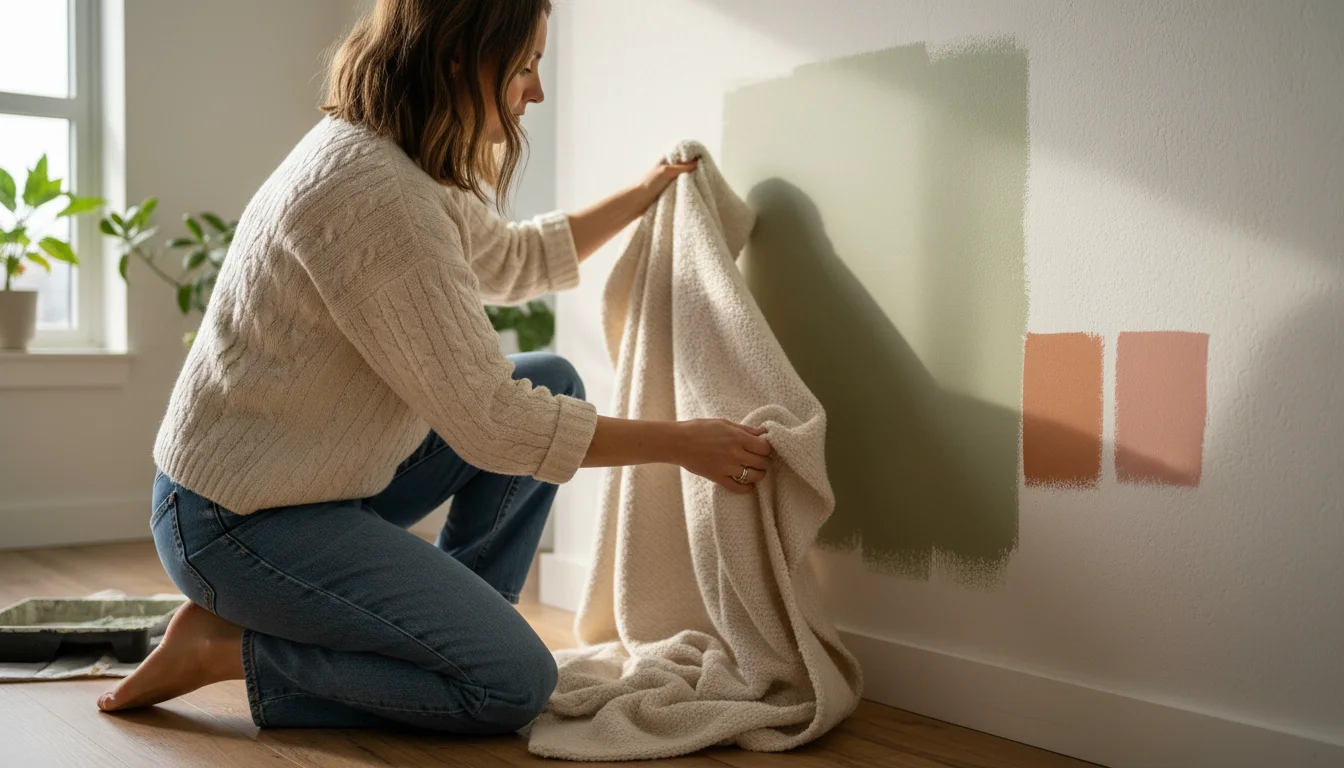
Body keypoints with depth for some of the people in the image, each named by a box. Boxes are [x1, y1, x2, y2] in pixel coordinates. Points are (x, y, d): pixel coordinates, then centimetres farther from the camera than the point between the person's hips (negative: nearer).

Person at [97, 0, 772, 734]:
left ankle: (448, 628, 10)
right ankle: (228, 649, -3)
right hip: (239, 521, -10)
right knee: (515, 683, -13)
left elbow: (513, 259, 24)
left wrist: (643, 195, 28)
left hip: (320, 476, 10)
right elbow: (488, 421, -25)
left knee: (553, 381, 8)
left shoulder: (402, 161, 3)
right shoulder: (370, 188, -27)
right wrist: (682, 442, -16)